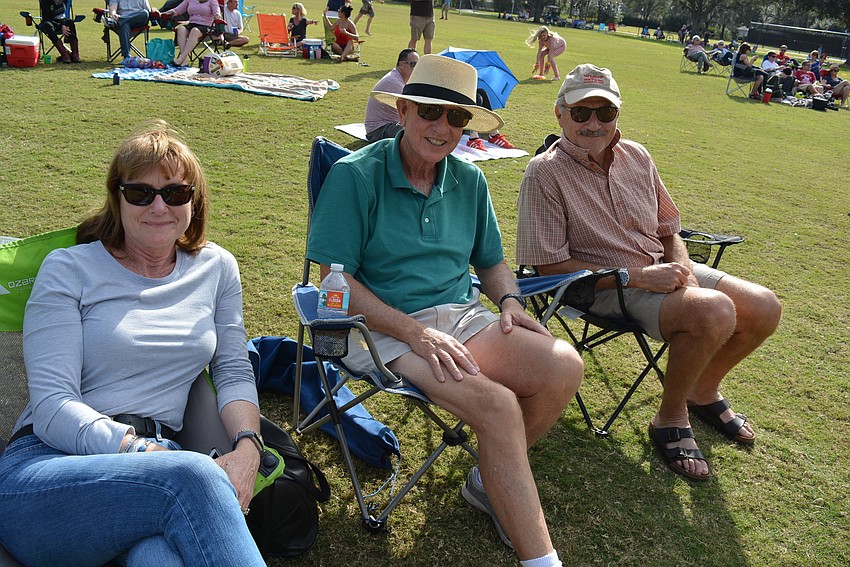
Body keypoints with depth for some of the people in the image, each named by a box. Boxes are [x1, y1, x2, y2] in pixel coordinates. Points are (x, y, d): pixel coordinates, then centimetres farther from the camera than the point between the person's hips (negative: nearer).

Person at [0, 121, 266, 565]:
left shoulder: (216, 267, 15)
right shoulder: (68, 269, 4)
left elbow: (233, 372, 13)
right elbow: (52, 404, -5)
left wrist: (247, 446, -7)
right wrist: (140, 451, -20)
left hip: (161, 466, 2)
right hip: (45, 466, -2)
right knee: (193, 476, -35)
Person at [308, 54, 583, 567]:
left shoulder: (469, 181, 11)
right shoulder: (356, 175, -7)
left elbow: (492, 262, 21)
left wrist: (509, 301, -2)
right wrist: (417, 333, -21)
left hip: (460, 315, 6)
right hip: (383, 328, -6)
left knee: (564, 367, -18)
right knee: (497, 404, -28)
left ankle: (491, 482, 6)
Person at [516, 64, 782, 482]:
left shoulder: (636, 156, 5)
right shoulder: (545, 173, -14)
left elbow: (668, 230, 15)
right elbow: (549, 264, -17)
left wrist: (682, 268, -9)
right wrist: (635, 276, -20)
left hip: (662, 271, 7)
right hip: (607, 289, -7)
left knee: (764, 308, -4)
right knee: (714, 311, -29)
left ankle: (703, 392, 23)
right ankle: (670, 419, -4)